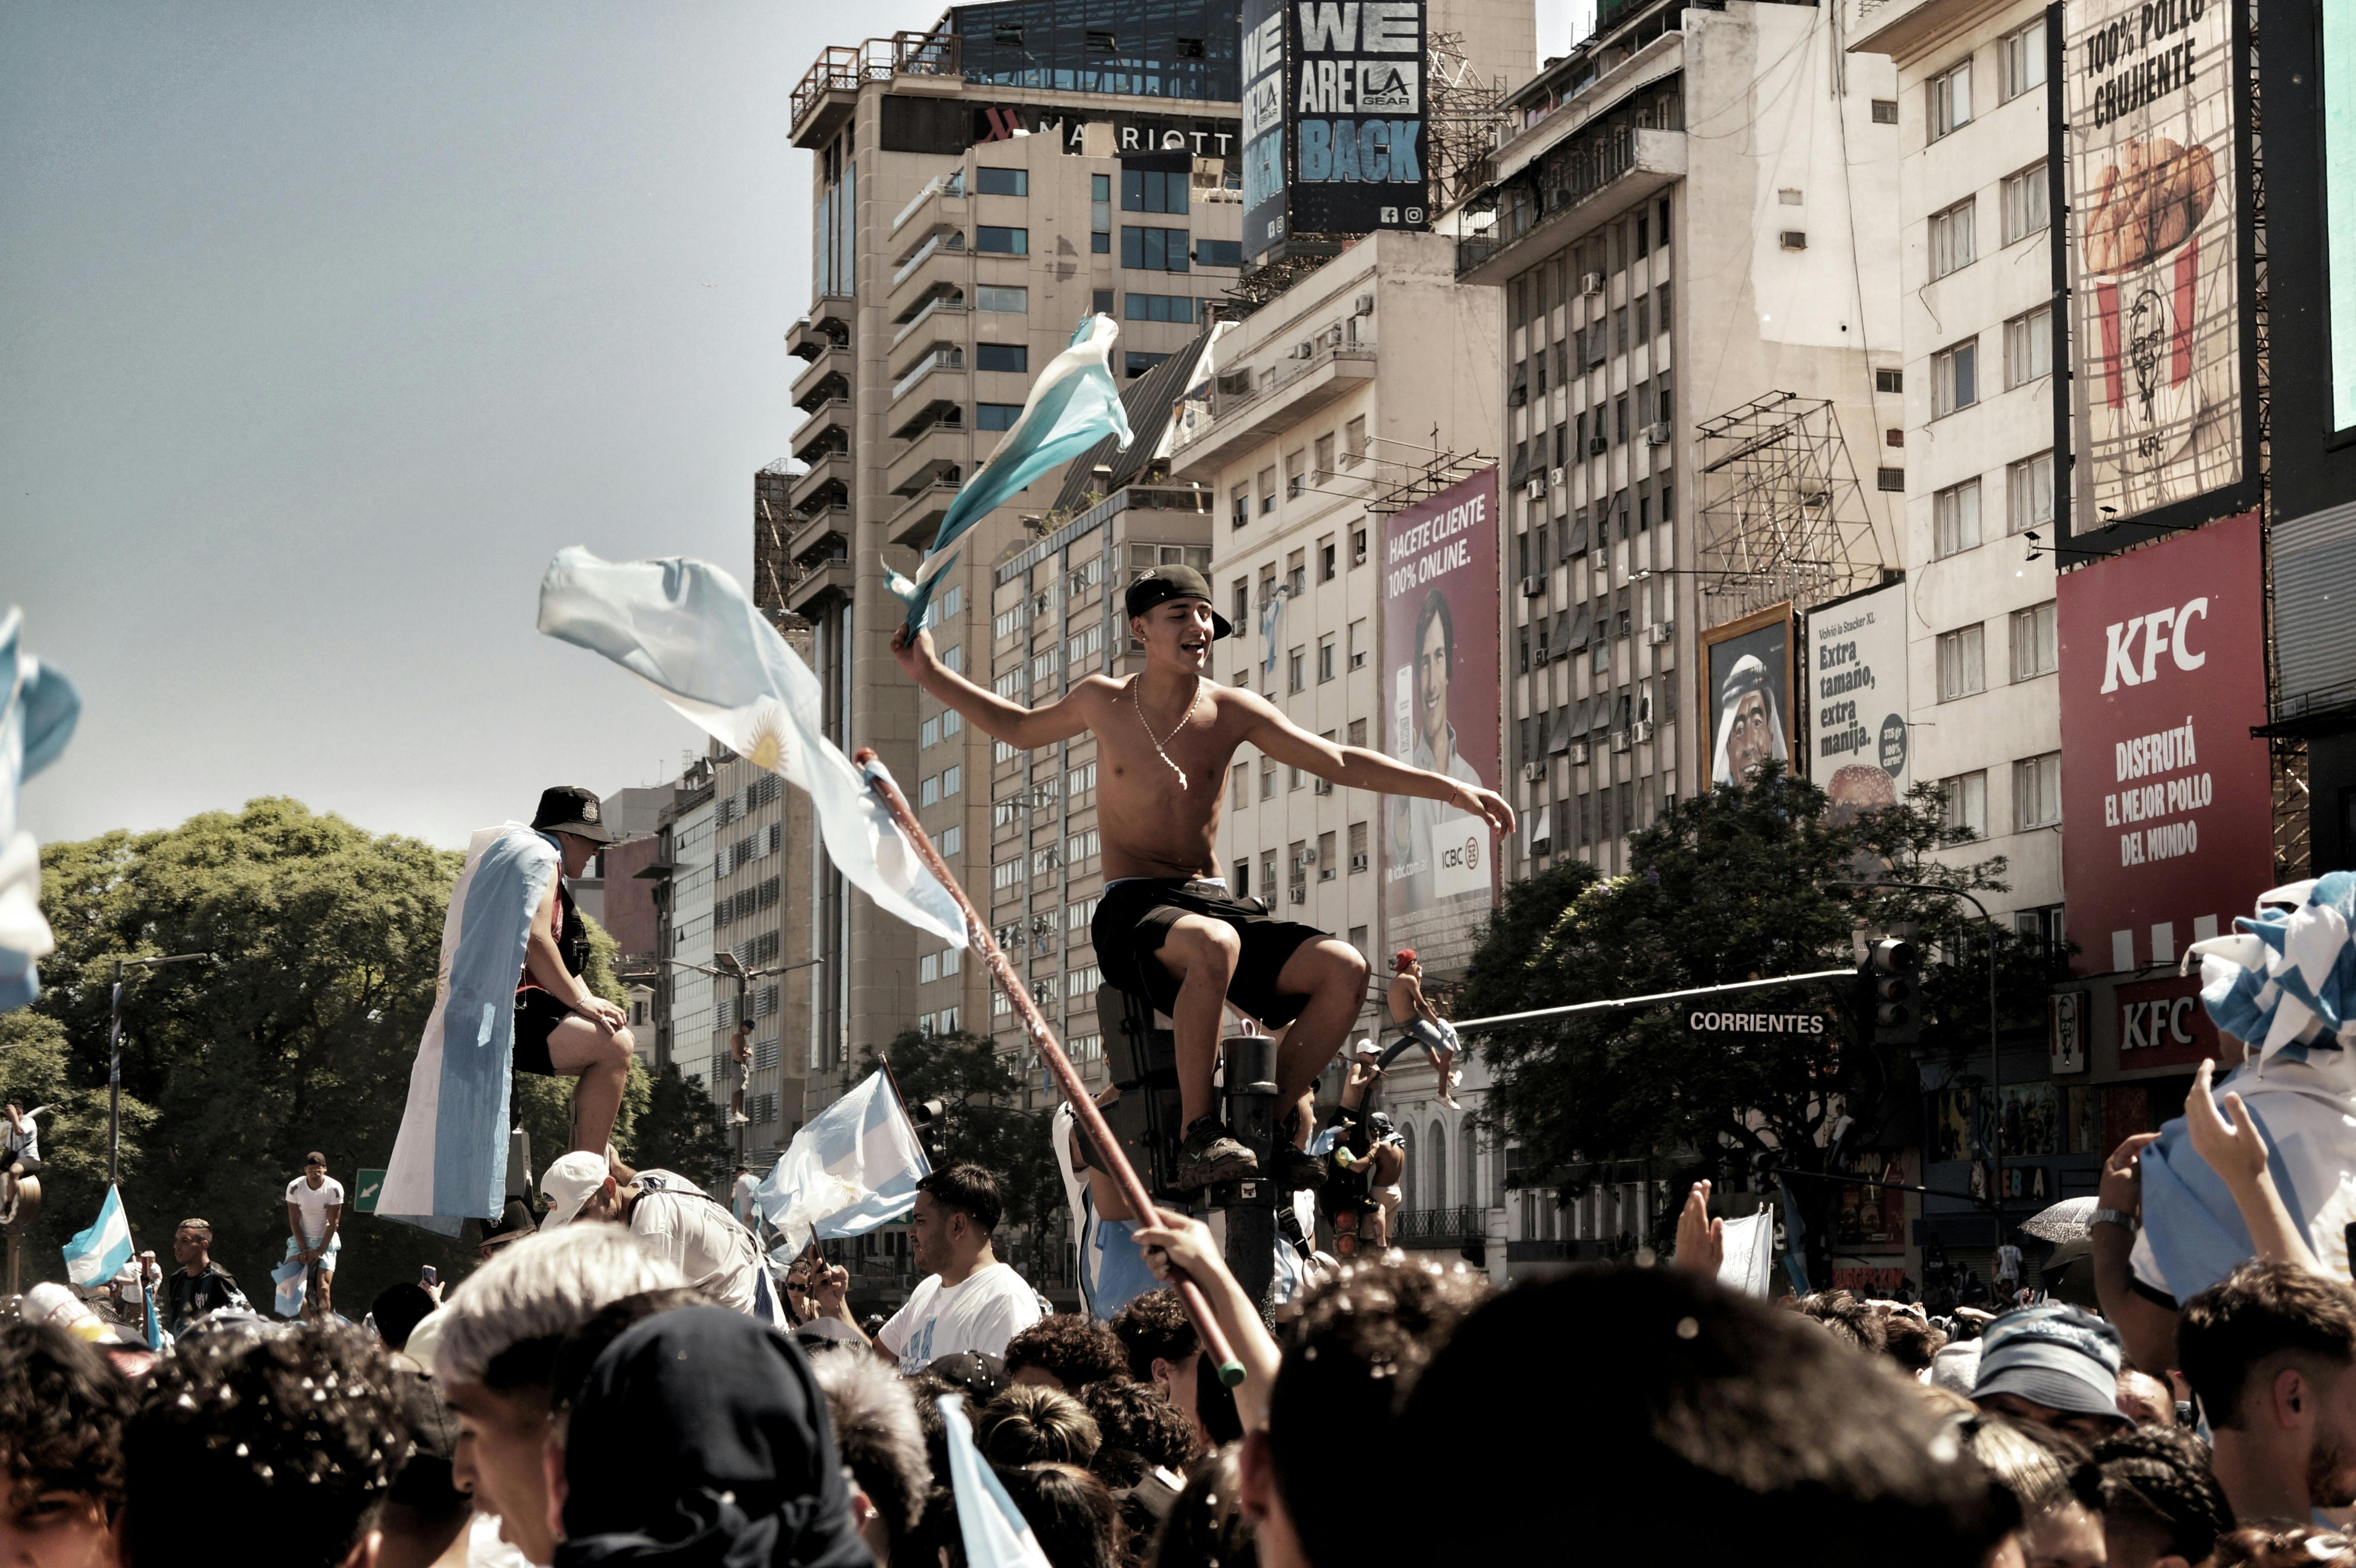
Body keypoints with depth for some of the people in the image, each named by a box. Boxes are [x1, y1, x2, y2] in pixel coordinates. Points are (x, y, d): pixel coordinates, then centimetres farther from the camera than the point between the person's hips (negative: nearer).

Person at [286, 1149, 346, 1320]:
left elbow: (333, 1224, -10)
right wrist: (304, 1250, -13)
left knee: (324, 1289, -15)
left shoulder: (334, 1189, -13)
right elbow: (294, 1222, -6)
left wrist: (320, 1251, -14)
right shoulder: (294, 1187, -10)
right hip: (300, 1239, 1)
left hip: (326, 1240, -1)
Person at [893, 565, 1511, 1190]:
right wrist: (931, 674, 20)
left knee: (1344, 969, -20)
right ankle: (1198, 1134, -33)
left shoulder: (1231, 712, 5)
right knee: (1214, 946, -40)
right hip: (1131, 910, -3)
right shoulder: (1103, 702, 5)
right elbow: (1020, 728, 25)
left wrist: (1448, 788, -2)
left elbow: (1341, 763, 6)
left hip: (1214, 901, 4)